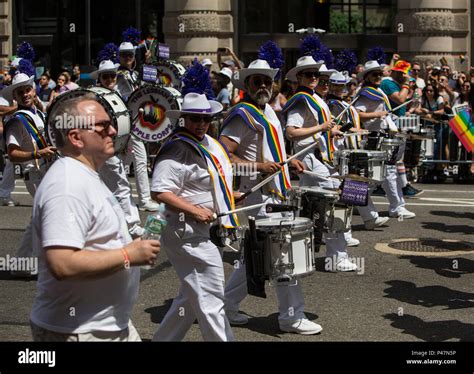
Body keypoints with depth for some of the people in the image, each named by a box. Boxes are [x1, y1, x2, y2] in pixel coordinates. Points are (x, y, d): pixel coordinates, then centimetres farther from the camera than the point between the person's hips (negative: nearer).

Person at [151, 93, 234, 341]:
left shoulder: (209, 144, 12)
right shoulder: (177, 150, -18)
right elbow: (160, 192, -24)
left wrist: (228, 197, 17)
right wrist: (195, 211, -24)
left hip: (205, 230, 10)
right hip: (187, 233, -10)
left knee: (192, 297, 19)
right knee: (210, 298, -5)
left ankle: (163, 338, 30)